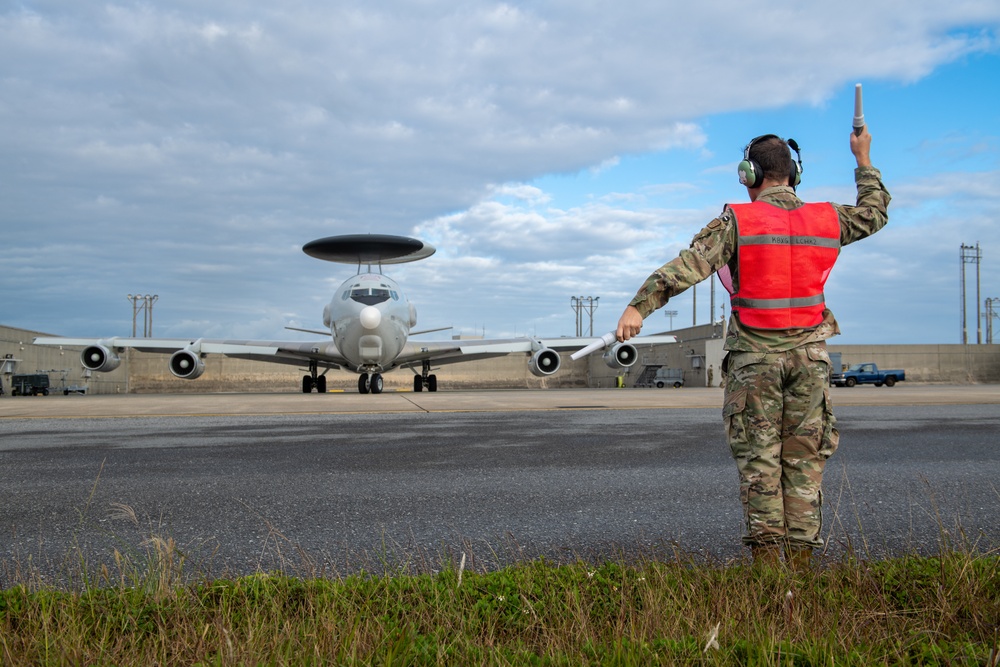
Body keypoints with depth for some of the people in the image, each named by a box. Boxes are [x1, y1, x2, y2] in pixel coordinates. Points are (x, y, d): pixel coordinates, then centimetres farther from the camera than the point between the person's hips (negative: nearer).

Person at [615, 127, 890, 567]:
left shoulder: (737, 221, -7)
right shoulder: (826, 219, 6)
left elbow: (687, 266, -19)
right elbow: (875, 212, 26)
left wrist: (638, 307, -23)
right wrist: (863, 160, 38)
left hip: (755, 357, -3)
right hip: (808, 355, 3)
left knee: (759, 460, 4)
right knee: (804, 460, 8)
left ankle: (766, 555, 4)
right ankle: (801, 557, 11)